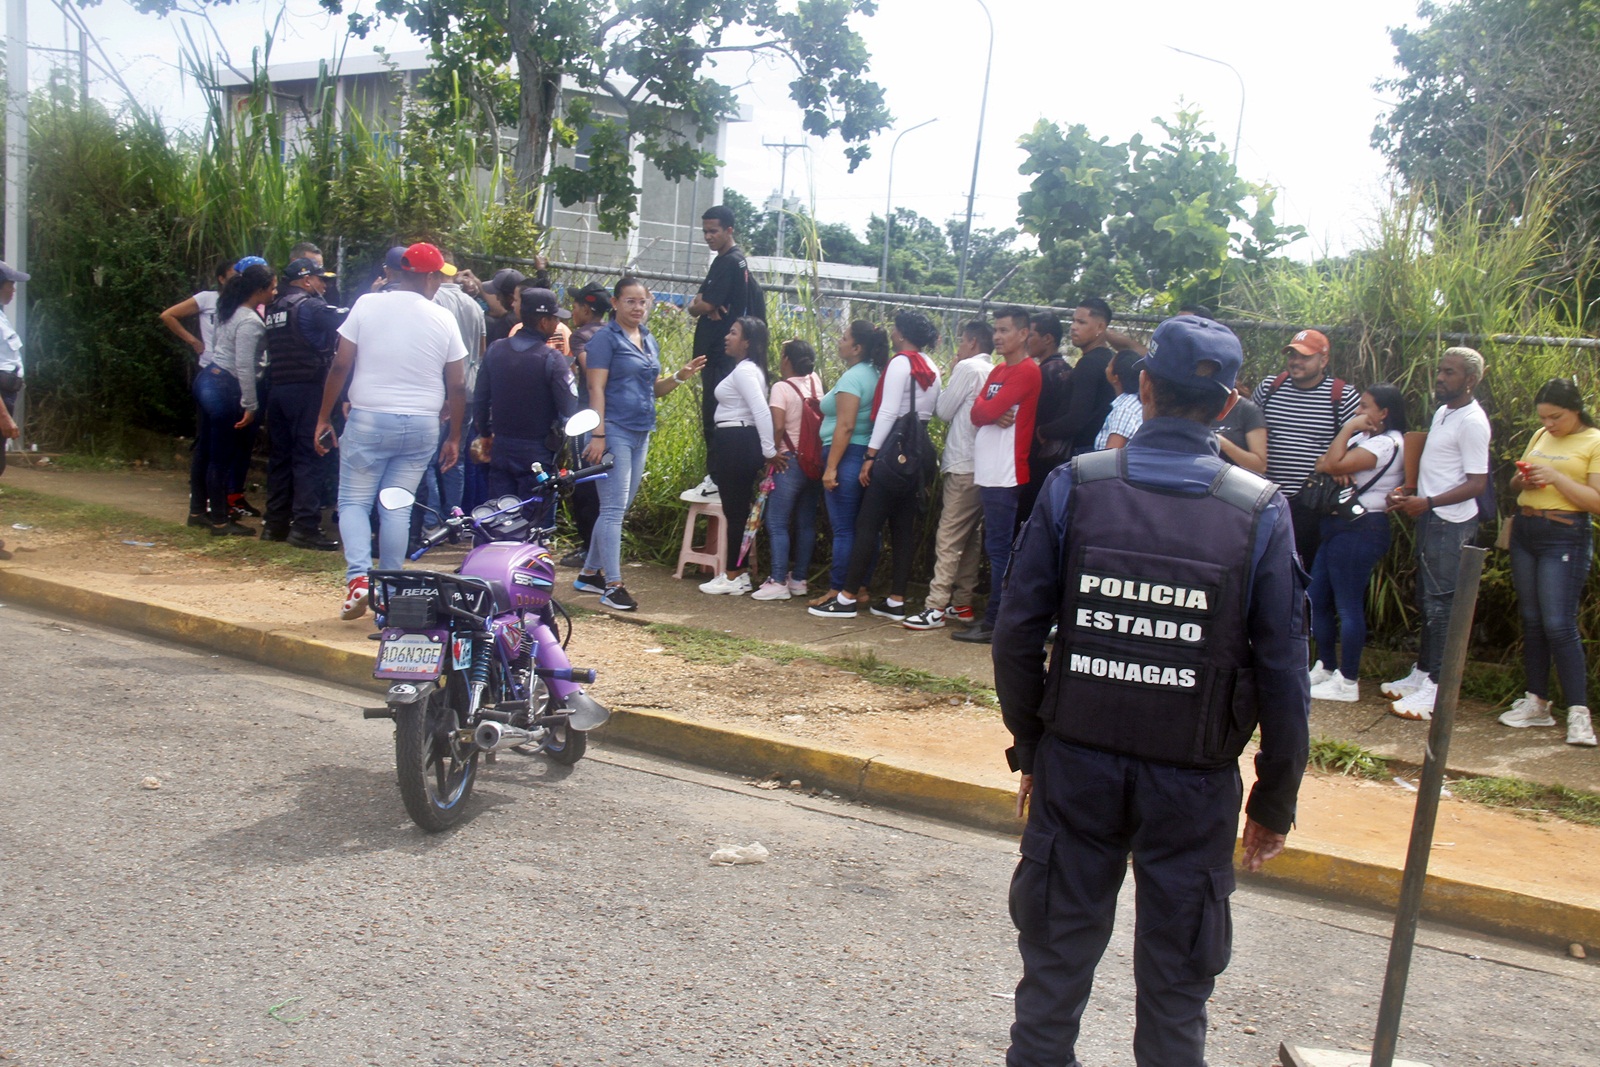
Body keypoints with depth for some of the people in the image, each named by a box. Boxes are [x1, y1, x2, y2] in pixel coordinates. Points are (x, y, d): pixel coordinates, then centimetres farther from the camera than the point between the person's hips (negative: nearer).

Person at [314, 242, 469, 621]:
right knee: (397, 508, 9)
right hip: (422, 426, 2)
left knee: (354, 502, 8)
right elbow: (457, 386, 3)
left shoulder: (367, 305, -2)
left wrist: (323, 418, 5)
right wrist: (454, 438, 13)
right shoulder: (443, 319, 1)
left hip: (369, 419, -1)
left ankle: (358, 577, -11)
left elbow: (340, 365, -3)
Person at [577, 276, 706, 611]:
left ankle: (590, 573, 23)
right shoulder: (606, 339, -6)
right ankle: (613, 586, -5)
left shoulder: (649, 341, 17)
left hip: (641, 433, 8)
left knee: (617, 508, 12)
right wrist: (598, 435, -19)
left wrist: (680, 376, 2)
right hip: (615, 431, -8)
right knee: (614, 508, -8)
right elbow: (596, 388, -11)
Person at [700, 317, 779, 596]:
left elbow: (762, 412, -25)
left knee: (735, 510, -4)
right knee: (738, 510, 12)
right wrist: (766, 450, 14)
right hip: (739, 443, 11)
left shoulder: (744, 370, -15)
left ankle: (733, 577, 2)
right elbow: (760, 411, 16)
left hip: (736, 443, -11)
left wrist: (770, 451, -23)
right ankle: (738, 574, 18)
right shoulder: (749, 369, 17)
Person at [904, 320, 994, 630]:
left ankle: (936, 607, -11)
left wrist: (949, 379, 8)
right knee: (970, 538, 12)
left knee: (949, 538, -10)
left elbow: (943, 410, -4)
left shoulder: (967, 368, -8)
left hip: (963, 467, -8)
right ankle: (962, 604, 17)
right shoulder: (994, 373, 13)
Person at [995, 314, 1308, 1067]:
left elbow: (1018, 632, -4)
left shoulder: (1073, 487, -7)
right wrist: (1274, 800, 4)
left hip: (1077, 761, 1)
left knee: (1056, 958, 16)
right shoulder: (1260, 513, -8)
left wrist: (1029, 744, 8)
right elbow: (1281, 672, -7)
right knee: (1175, 984, 14)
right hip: (1194, 779, -1)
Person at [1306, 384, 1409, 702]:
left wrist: (1348, 427, -12)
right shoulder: (1363, 438, 18)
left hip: (1360, 530, -10)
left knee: (1348, 605, -5)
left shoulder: (1387, 443, -14)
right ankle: (1325, 667, 25)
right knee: (1317, 598, 13)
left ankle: (1347, 682, 3)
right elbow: (1323, 465, 11)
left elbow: (1335, 465, -22)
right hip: (1339, 526, 10)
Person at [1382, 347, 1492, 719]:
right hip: (1431, 518, 9)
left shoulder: (1471, 422, -16)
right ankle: (1421, 674, 24)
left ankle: (1434, 689, -1)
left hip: (1452, 524, -9)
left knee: (1441, 603, -6)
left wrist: (1427, 502, -26)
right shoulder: (1443, 412, 14)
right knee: (1428, 599, 15)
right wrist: (1409, 491, 9)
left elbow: (1477, 483, -19)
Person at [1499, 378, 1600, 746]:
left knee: (1558, 624, -12)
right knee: (1531, 621, 9)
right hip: (1524, 531, 7)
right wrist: (1523, 480, -1)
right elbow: (1516, 483, 21)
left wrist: (1555, 477, -21)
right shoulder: (1541, 437, 13)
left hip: (1565, 536, -6)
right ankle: (1536, 703, 17)